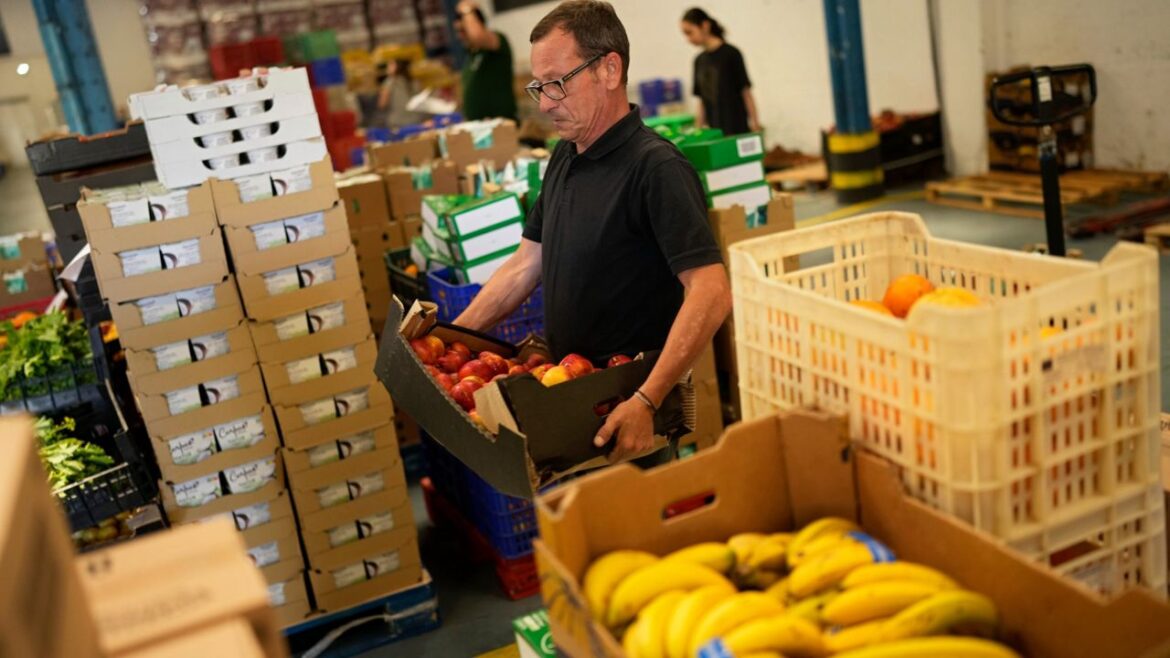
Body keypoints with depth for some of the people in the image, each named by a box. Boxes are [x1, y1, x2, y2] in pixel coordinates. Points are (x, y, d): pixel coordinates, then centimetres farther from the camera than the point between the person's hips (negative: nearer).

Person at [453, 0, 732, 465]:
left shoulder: (655, 169, -20)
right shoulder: (564, 158, 7)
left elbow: (711, 292, -29)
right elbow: (526, 263, 13)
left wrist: (646, 402, -35)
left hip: (626, 413, -7)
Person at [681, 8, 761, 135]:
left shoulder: (730, 54, -4)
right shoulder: (699, 60, 12)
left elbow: (746, 92, -5)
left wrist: (755, 127, -7)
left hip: (736, 129, -5)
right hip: (713, 131, 5)